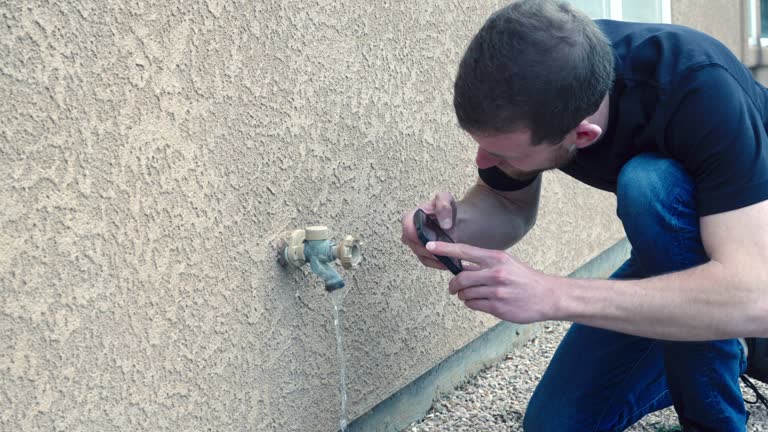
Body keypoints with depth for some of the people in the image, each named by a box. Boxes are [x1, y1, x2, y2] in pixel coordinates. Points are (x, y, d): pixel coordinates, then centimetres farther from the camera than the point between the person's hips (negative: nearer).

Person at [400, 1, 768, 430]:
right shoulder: (522, 90, -21)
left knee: (649, 185, -35)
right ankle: (721, 353, 21)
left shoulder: (700, 89, -38)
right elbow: (511, 205, -5)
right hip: (677, 242, 5)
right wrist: (457, 225, -27)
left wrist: (553, 295, -48)